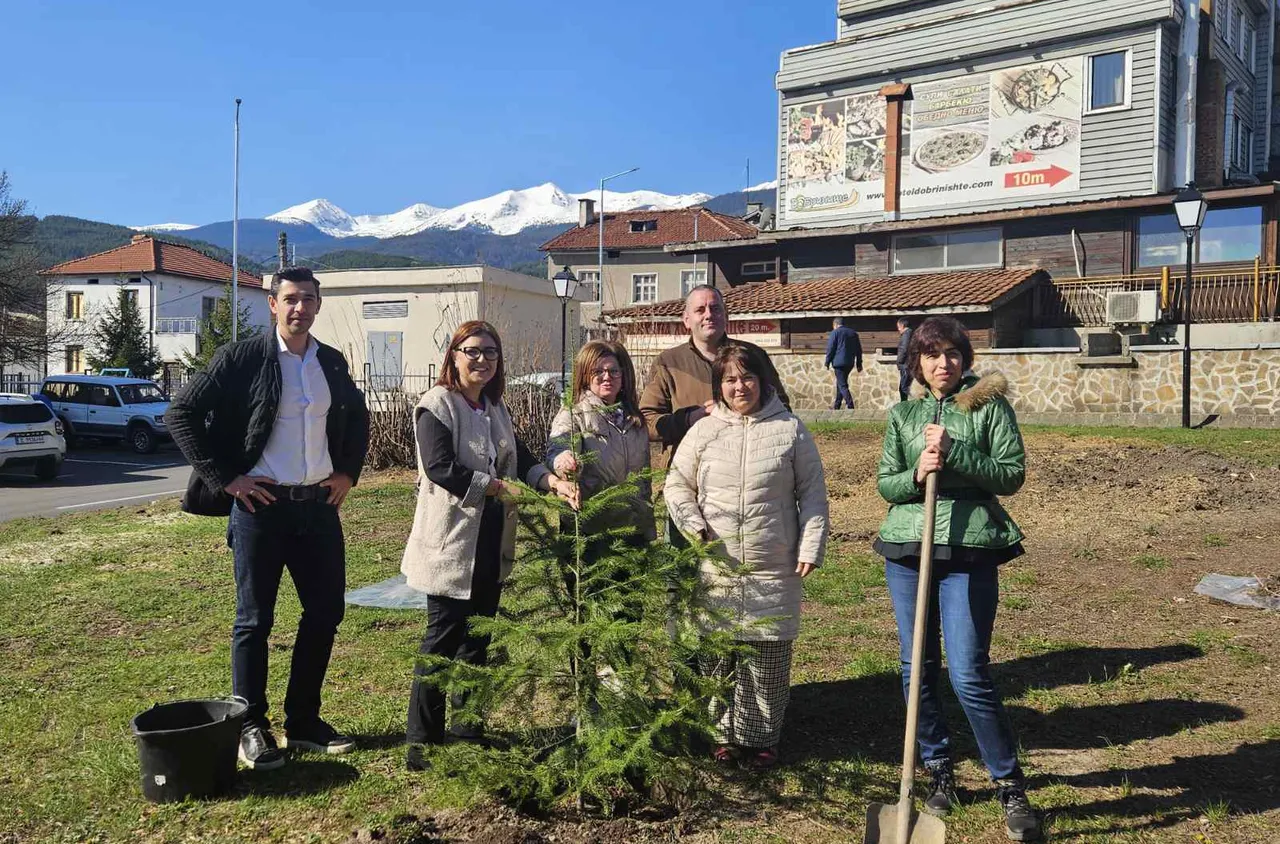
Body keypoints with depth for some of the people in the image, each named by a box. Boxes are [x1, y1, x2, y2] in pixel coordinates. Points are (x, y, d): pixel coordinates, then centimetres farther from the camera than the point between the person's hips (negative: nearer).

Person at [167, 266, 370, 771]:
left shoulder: (331, 362, 8)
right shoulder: (242, 359, -7)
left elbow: (357, 416, 24)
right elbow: (181, 414, -8)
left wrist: (349, 472, 12)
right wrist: (224, 478, -11)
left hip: (319, 504, 5)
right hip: (261, 505, -5)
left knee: (326, 612, 9)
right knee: (254, 619, 4)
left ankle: (303, 722, 23)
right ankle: (252, 729, 18)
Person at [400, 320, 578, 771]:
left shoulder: (496, 409, 14)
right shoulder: (436, 405, -10)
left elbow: (520, 460, 10)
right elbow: (441, 467, -21)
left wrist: (553, 481, -9)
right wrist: (499, 487, -19)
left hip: (491, 544, 8)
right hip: (451, 543, -7)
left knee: (478, 637, 14)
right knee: (443, 638, -2)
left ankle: (469, 727, 28)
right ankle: (421, 740, 9)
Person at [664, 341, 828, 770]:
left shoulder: (790, 429, 4)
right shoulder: (703, 431, 6)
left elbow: (813, 493, 6)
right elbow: (677, 485, 12)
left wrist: (811, 547, -1)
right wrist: (695, 527, -3)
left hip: (773, 570, -1)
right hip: (715, 569, 1)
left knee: (768, 660, 4)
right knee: (716, 655, 6)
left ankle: (761, 739, 20)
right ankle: (724, 735, 23)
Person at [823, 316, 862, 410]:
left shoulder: (834, 333, -3)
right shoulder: (853, 333, 16)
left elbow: (830, 349, -8)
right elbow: (859, 350, 17)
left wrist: (827, 363, -2)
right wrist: (859, 364, 19)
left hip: (839, 362, -7)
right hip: (850, 363, 7)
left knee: (842, 385, -6)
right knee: (840, 383, 18)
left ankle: (850, 406, -16)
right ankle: (836, 406, 24)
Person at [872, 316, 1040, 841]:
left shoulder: (989, 405, 1)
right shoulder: (903, 414, 10)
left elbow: (1012, 475, -5)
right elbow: (885, 483, 7)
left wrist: (954, 453, -17)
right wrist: (915, 474, -14)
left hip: (970, 550, -4)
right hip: (907, 548, 4)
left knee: (968, 675, -8)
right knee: (916, 669, 10)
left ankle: (1010, 784, 10)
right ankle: (938, 769, 29)